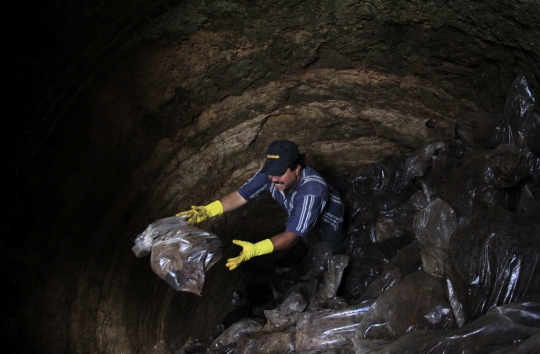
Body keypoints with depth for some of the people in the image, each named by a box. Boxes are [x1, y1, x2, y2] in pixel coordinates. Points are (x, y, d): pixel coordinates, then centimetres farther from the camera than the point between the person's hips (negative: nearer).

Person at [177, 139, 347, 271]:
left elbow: (292, 235, -52)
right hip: (297, 213, 5)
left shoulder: (311, 191, -50)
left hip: (327, 216, -4)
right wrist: (207, 211, -46)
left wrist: (254, 250, -67)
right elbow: (240, 196, -29)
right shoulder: (270, 174, -35)